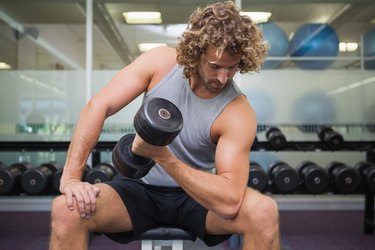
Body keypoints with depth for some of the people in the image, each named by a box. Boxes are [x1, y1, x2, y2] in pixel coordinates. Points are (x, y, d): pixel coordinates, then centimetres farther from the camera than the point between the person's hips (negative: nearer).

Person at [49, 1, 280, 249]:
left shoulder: (239, 113, -21)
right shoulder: (162, 62, -13)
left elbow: (229, 202, -31)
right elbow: (99, 106, -16)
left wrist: (163, 157, -41)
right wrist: (71, 177, -26)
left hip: (197, 194, -1)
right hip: (142, 189, 2)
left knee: (264, 211, -30)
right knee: (65, 210, -26)